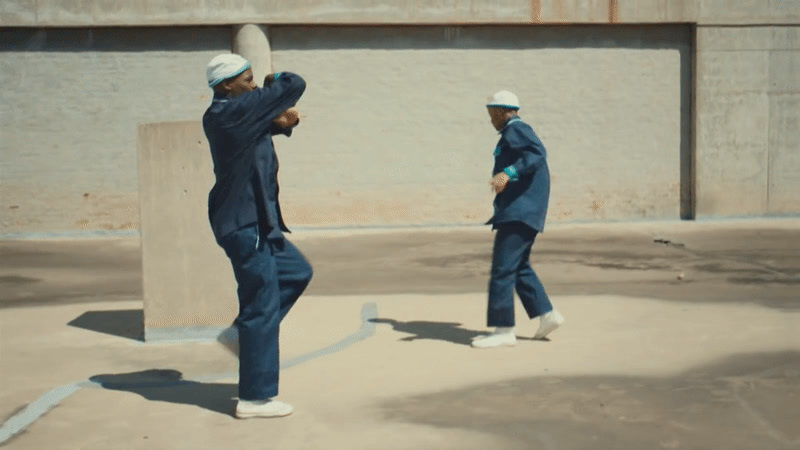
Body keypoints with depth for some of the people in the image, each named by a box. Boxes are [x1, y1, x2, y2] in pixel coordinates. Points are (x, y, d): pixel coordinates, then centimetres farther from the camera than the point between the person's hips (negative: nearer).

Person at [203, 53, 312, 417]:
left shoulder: (232, 112, 9)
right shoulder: (231, 112, -20)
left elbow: (265, 125, 25)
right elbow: (294, 85, -19)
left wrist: (282, 122, 3)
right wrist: (274, 81, 3)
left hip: (253, 220, 10)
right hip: (243, 224, -10)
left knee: (297, 272, 21)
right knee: (263, 305, -3)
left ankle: (241, 334, 23)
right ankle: (255, 398, 6)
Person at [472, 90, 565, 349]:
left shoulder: (515, 130, -9)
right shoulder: (517, 132, 21)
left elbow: (538, 153, -26)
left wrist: (509, 173, -38)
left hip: (519, 211, -11)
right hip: (520, 211, 11)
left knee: (503, 269, -10)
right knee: (518, 267, 17)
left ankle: (503, 330, -9)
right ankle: (547, 314, 17)